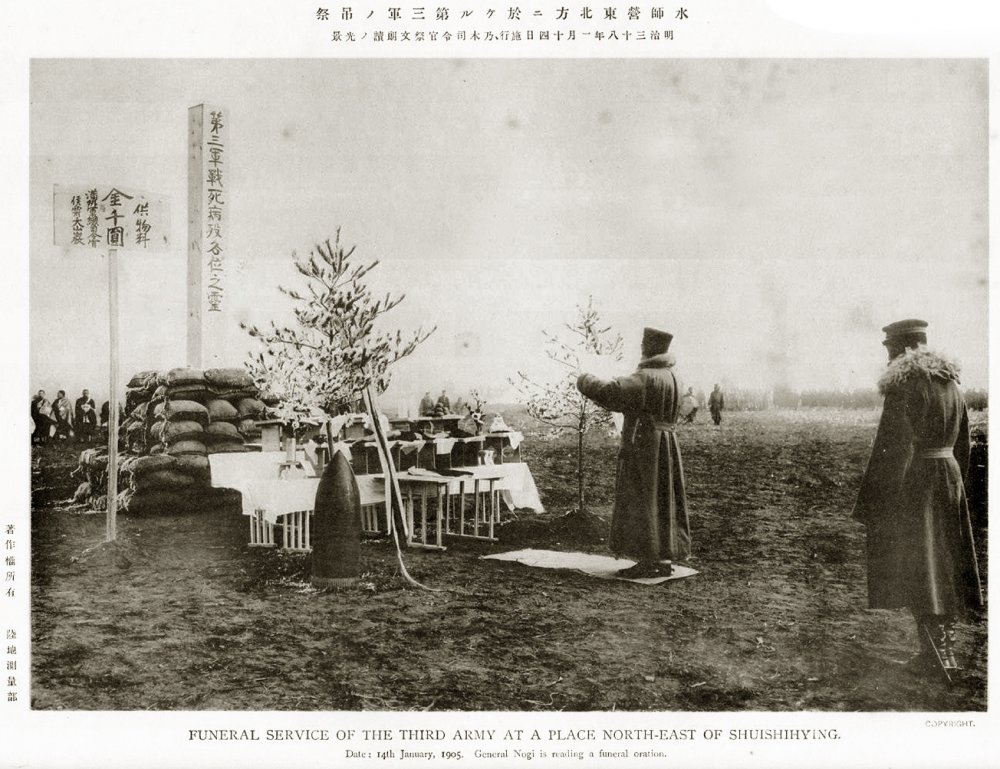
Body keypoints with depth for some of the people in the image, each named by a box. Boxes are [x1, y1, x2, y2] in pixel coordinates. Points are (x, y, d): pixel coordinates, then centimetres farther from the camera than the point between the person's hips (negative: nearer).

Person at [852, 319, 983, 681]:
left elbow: (892, 446, -19)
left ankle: (937, 652, 1)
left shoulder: (905, 383, -15)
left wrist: (872, 504, -16)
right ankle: (945, 647, 24)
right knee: (945, 562, 15)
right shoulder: (951, 383, 10)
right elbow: (963, 444, 15)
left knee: (916, 568, 0)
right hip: (949, 475, 8)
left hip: (913, 481, -8)